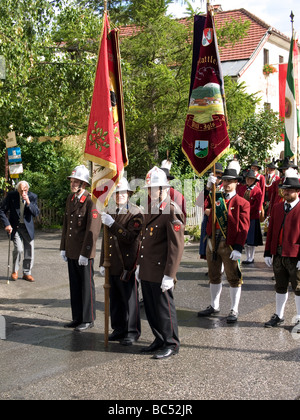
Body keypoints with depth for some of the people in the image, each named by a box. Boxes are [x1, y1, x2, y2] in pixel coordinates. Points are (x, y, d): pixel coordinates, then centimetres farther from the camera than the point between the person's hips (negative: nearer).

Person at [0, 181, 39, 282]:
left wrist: (28, 202, -25)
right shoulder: (11, 196, -10)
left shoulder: (33, 197, -6)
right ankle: (15, 271, 9)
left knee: (29, 251, 5)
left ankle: (27, 273, 22)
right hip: (15, 227, -2)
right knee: (18, 249, -15)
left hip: (28, 227, 2)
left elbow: (36, 213, -12)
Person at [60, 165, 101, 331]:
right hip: (71, 251, 8)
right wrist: (63, 248, 14)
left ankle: (88, 320, 15)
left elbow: (93, 230, -17)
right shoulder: (70, 198, 10)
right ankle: (77, 318, 26)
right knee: (74, 285, 14)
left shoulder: (91, 202, -15)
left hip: (85, 252, -7)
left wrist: (84, 253, -18)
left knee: (86, 286, 4)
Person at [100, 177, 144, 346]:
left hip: (128, 266, -6)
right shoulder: (111, 212, 13)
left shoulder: (136, 213, -9)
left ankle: (133, 332, 14)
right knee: (115, 299, 13)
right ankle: (119, 329, 25)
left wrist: (112, 224, -27)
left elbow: (130, 238, -20)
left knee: (130, 299, 2)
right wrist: (103, 263, 19)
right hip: (113, 266, 7)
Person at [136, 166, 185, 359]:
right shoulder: (151, 208, 13)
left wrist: (169, 275, -20)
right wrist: (140, 264, 19)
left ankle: (172, 344, 18)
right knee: (151, 308, 16)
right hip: (147, 270, 9)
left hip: (161, 272, -8)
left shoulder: (172, 212, -16)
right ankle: (160, 340, 31)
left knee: (165, 308, 3)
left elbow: (177, 246, -19)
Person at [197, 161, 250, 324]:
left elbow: (243, 228, -9)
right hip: (213, 243, 5)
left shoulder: (242, 203, -5)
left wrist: (238, 248, -16)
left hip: (229, 245, -5)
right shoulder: (215, 198, 10)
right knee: (214, 276, 16)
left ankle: (234, 311, 12)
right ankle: (214, 306, 30)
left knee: (234, 278, 2)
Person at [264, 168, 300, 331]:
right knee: (280, 287, 17)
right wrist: (268, 253, 7)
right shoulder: (277, 208, 10)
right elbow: (271, 231, 11)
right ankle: (279, 316, 29)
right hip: (278, 255, 5)